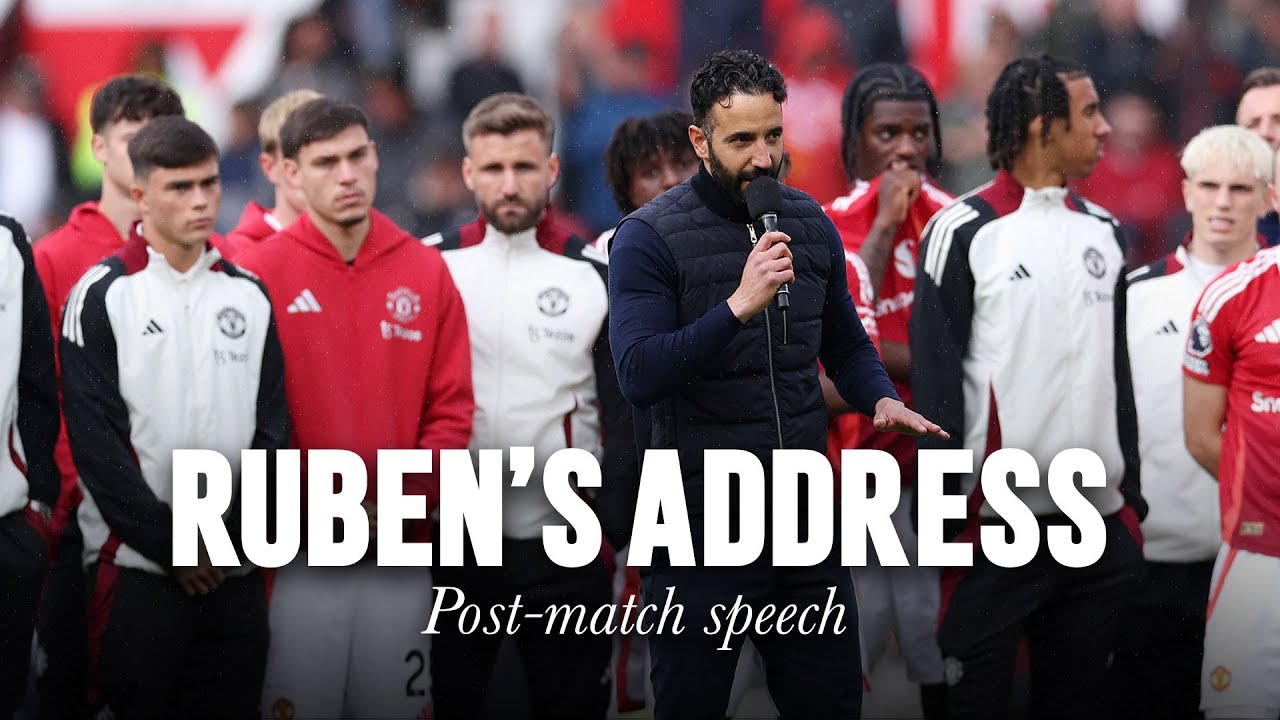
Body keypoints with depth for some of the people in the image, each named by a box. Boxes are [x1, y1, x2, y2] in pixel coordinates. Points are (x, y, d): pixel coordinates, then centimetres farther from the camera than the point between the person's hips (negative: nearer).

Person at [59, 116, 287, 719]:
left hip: (236, 572, 4)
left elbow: (272, 430, 8)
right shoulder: (102, 295, -3)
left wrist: (232, 536, -4)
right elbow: (97, 440, -8)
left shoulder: (249, 296, 10)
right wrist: (174, 548, -10)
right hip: (135, 567, -4)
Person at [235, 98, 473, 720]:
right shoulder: (259, 272, -3)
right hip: (301, 554, -3)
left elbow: (452, 408, 6)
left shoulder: (426, 270, 7)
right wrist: (308, 504, -13)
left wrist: (411, 494, -8)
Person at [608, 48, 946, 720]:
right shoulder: (649, 237, -10)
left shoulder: (809, 224, 7)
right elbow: (640, 375, -20)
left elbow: (845, 344, 20)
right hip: (700, 531, -5)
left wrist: (882, 400, -1)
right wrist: (740, 305, -29)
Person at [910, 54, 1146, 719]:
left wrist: (1131, 493, 13)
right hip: (997, 527, -5)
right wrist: (946, 508, -10)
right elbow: (933, 377, -6)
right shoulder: (963, 232, -6)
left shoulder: (1102, 231, 12)